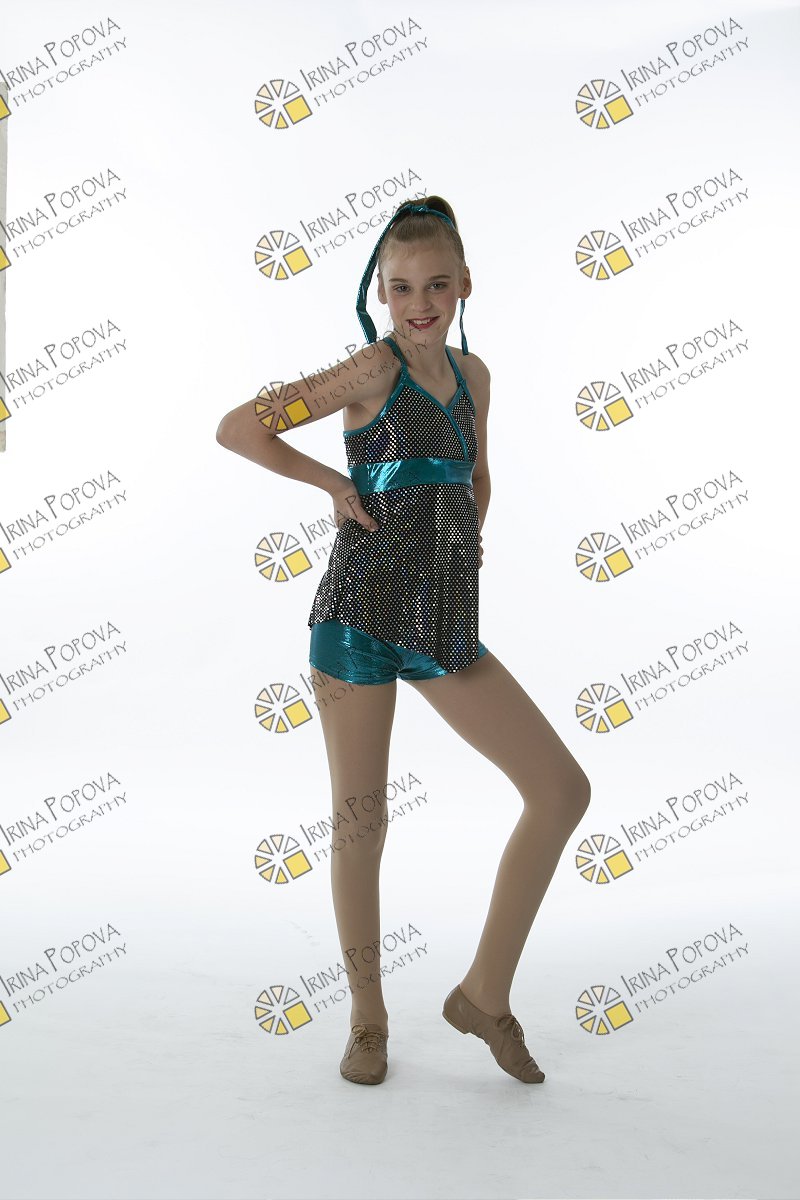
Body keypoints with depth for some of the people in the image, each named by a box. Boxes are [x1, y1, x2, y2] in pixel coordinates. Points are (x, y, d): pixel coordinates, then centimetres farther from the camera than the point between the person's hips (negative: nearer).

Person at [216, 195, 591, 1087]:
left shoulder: (472, 373, 12)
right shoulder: (372, 367, -5)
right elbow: (237, 428, -8)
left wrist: (463, 547, 15)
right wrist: (335, 482, -5)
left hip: (446, 622, 6)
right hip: (363, 612, -5)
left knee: (563, 789, 1)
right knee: (359, 822, 5)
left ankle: (486, 993, 15)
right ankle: (368, 1020, 26)